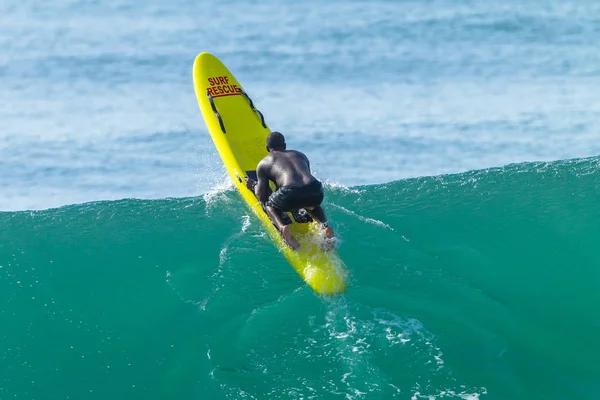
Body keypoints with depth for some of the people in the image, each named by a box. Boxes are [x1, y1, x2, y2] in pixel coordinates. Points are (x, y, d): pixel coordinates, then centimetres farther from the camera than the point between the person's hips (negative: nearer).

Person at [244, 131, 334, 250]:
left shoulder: (263, 163, 22)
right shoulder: (301, 155, 34)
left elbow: (262, 197, 17)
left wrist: (253, 185, 38)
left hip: (290, 194, -4)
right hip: (315, 192, 4)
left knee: (269, 205, 28)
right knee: (312, 204, 40)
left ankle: (282, 226, -4)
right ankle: (324, 225, 8)